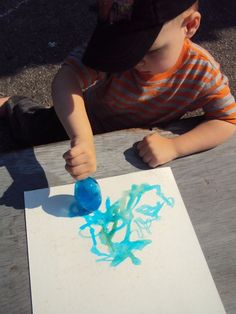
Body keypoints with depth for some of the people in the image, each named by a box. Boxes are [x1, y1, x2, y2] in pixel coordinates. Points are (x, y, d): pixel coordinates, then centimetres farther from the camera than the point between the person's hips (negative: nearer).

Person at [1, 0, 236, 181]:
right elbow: (66, 79, -44)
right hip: (85, 125, 0)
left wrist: (174, 147, -37)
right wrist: (83, 139, -61)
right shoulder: (113, 49, -32)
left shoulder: (201, 71, -28)